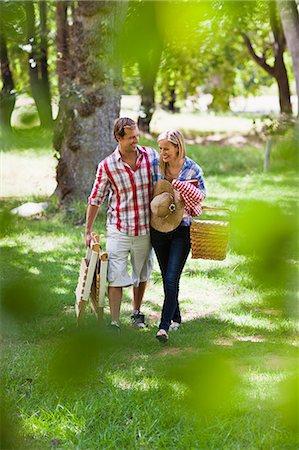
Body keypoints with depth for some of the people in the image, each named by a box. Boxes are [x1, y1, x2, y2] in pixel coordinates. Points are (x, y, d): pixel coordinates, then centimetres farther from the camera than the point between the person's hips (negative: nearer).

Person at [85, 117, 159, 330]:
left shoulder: (151, 155, -4)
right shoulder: (107, 166, -9)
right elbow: (96, 199, 1)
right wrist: (88, 231, 4)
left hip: (145, 229, 3)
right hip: (119, 230, -2)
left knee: (142, 274, 17)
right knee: (116, 277, -5)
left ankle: (137, 312, 38)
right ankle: (114, 324, 0)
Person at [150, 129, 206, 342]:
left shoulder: (192, 169, -8)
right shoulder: (156, 165, 0)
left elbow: (201, 196, -1)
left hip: (181, 230, -4)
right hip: (157, 228, 4)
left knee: (172, 279, -11)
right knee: (166, 277, 14)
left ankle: (164, 326, -12)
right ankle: (176, 318, 30)